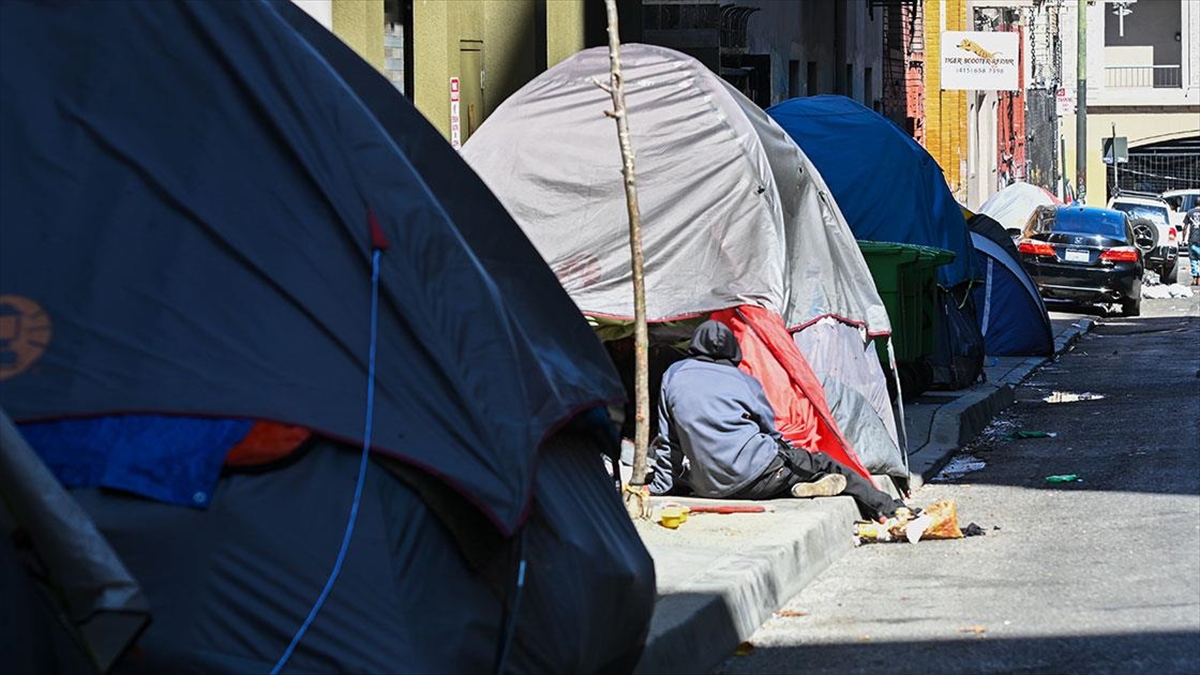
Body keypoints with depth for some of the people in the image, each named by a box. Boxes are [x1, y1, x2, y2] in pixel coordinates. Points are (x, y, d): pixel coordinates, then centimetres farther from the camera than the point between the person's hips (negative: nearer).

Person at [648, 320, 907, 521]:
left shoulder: (673, 375, 12)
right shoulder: (744, 381, 8)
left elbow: (667, 441, 13)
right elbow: (770, 430, 18)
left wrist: (661, 487, 22)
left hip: (706, 486, 2)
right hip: (754, 476, -2)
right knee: (822, 465, 17)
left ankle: (795, 488, -6)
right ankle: (891, 510, 19)